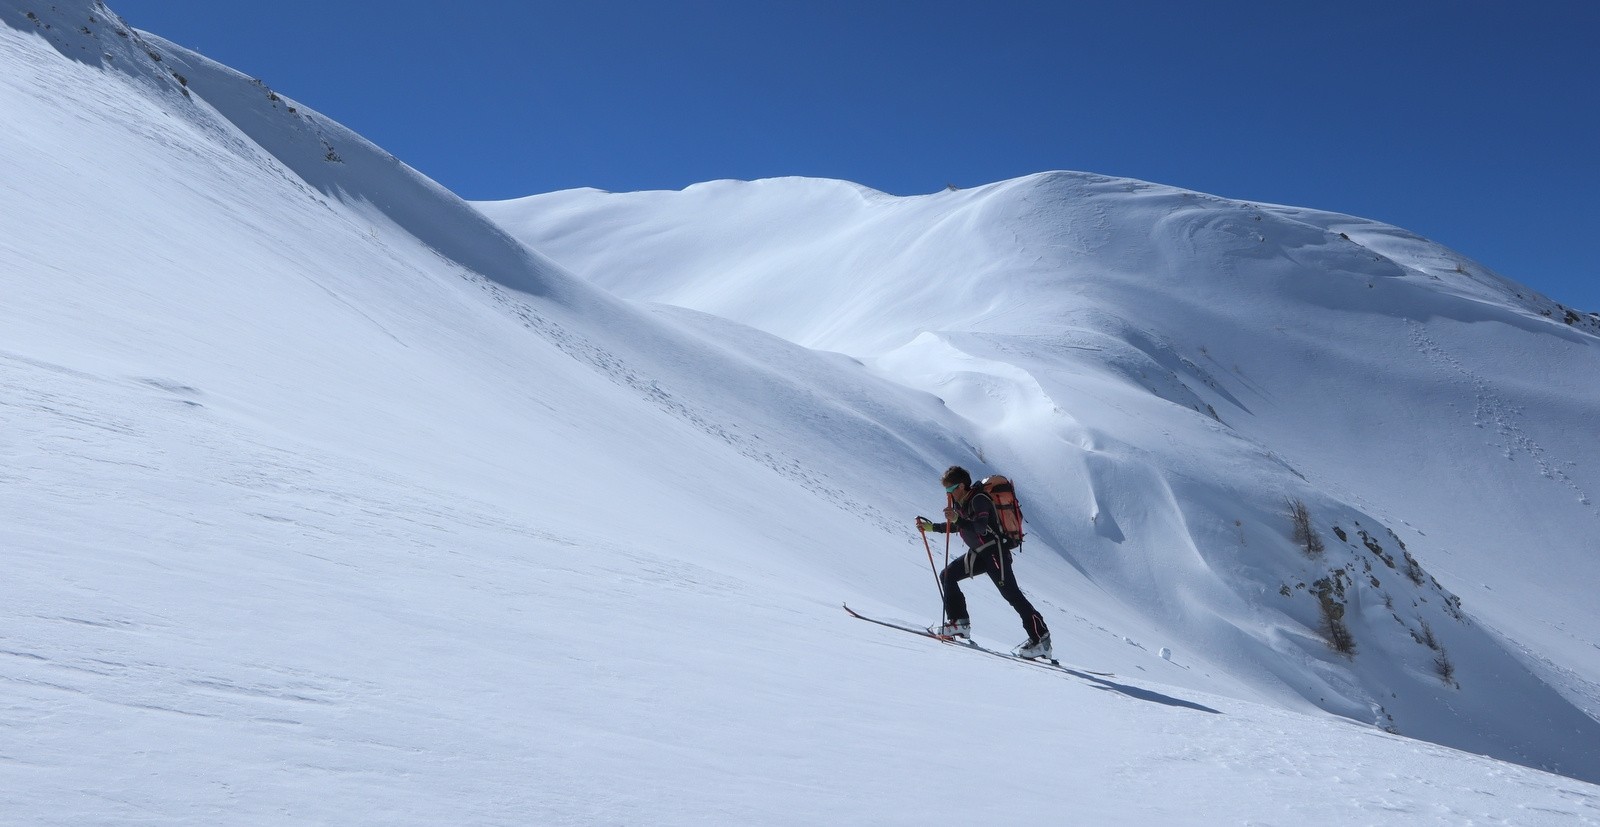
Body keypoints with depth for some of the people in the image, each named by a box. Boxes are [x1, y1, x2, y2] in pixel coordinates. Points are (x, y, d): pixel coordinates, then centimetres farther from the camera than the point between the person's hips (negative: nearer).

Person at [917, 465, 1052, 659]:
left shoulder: (978, 499, -19)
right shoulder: (958, 501, 8)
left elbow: (980, 527, -34)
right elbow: (954, 527, 22)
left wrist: (957, 518, -47)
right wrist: (931, 527, 12)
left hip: (995, 551, -9)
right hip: (977, 554, 10)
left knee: (1011, 594, -14)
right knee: (947, 576, 4)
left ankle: (1041, 639, -11)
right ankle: (959, 622, 6)